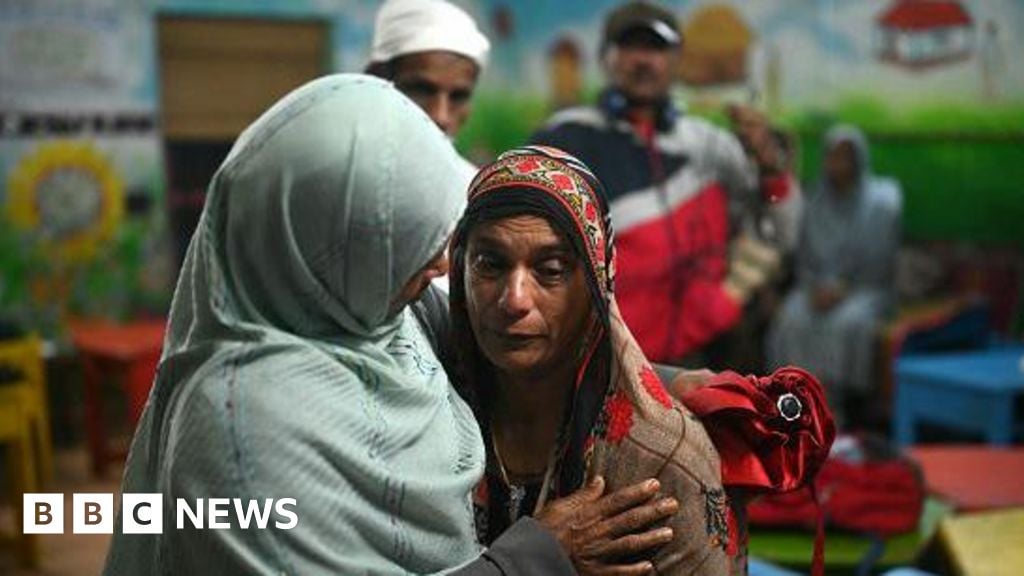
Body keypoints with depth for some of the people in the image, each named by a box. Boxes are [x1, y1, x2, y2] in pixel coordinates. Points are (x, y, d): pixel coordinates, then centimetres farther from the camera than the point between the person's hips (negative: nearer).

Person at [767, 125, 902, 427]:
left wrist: (843, 289, -16)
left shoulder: (881, 203, -3)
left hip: (864, 289, -3)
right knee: (791, 319, -28)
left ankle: (843, 411, -27)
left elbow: (879, 264, -6)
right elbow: (804, 257, 10)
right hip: (821, 286, 3)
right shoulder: (817, 201, 8)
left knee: (848, 322, -35)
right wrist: (815, 286, -9)